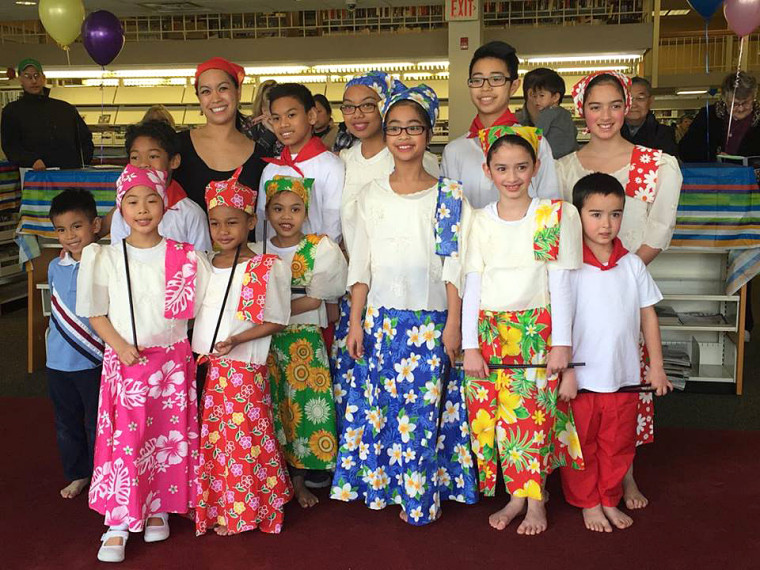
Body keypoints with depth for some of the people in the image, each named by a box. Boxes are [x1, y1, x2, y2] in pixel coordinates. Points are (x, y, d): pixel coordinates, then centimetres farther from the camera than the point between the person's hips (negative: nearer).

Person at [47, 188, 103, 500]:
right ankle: (77, 474, 34)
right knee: (67, 423, 17)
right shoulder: (55, 267, 3)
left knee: (97, 424, 7)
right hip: (59, 361, 5)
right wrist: (55, 339, 12)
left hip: (94, 361, -5)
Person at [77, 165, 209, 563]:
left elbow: (205, 308, 5)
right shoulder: (105, 258, -1)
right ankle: (118, 524, 9)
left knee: (169, 437, 8)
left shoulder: (185, 257, -1)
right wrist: (121, 347, -11)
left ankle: (159, 508, 27)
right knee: (123, 439, -1)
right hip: (124, 362, -1)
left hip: (173, 360, 1)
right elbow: (96, 314, 3)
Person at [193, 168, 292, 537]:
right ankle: (210, 505, 29)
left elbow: (276, 322, -9)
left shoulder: (266, 268, -10)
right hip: (204, 367, 6)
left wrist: (235, 340, -19)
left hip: (242, 368, -6)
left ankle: (241, 512, 17)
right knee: (209, 438, 13)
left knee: (241, 438, 1)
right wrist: (193, 350, 6)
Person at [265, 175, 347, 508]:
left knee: (305, 405, -2)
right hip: (264, 340, 2)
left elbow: (315, 299, -8)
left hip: (304, 340, -2)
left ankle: (299, 478, 15)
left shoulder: (321, 249, -3)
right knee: (269, 406, 4)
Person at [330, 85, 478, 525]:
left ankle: (423, 496, 15)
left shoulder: (449, 195, 1)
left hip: (431, 319, -2)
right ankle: (384, 487, 22)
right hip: (381, 317, 2)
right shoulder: (372, 195, 7)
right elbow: (360, 263, 6)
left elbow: (455, 266, -1)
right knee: (379, 404, 6)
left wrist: (453, 323, -5)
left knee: (423, 409, 0)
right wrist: (356, 321, 1)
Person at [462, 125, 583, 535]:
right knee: (491, 414, 3)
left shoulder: (556, 216, -1)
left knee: (532, 413, -3)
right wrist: (470, 345, -2)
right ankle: (517, 496, 18)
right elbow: (473, 284, 4)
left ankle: (535, 500, 13)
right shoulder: (481, 220, 5)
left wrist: (561, 343, -6)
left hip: (536, 329, -2)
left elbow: (560, 282, -2)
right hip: (488, 330, 3)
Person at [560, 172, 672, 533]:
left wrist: (656, 365, 6)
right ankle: (588, 503, 29)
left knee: (618, 444, 16)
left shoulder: (632, 265, 1)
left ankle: (610, 500, 34)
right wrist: (565, 371, -13)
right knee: (581, 445, 11)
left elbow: (647, 316, 7)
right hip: (581, 377, -3)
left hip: (624, 376, 4)